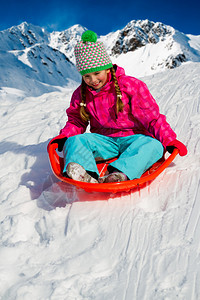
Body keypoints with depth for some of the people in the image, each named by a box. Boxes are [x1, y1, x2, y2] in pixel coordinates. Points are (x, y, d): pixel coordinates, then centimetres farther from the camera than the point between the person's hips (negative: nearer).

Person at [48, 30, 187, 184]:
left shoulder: (131, 85, -6)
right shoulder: (80, 94, 6)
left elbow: (152, 117, -7)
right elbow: (76, 122, 16)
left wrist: (169, 141, -14)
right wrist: (63, 137, -5)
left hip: (133, 138, -2)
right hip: (104, 140, 3)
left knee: (153, 145, -33)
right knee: (74, 141, -23)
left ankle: (119, 174, -57)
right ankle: (86, 175, -52)